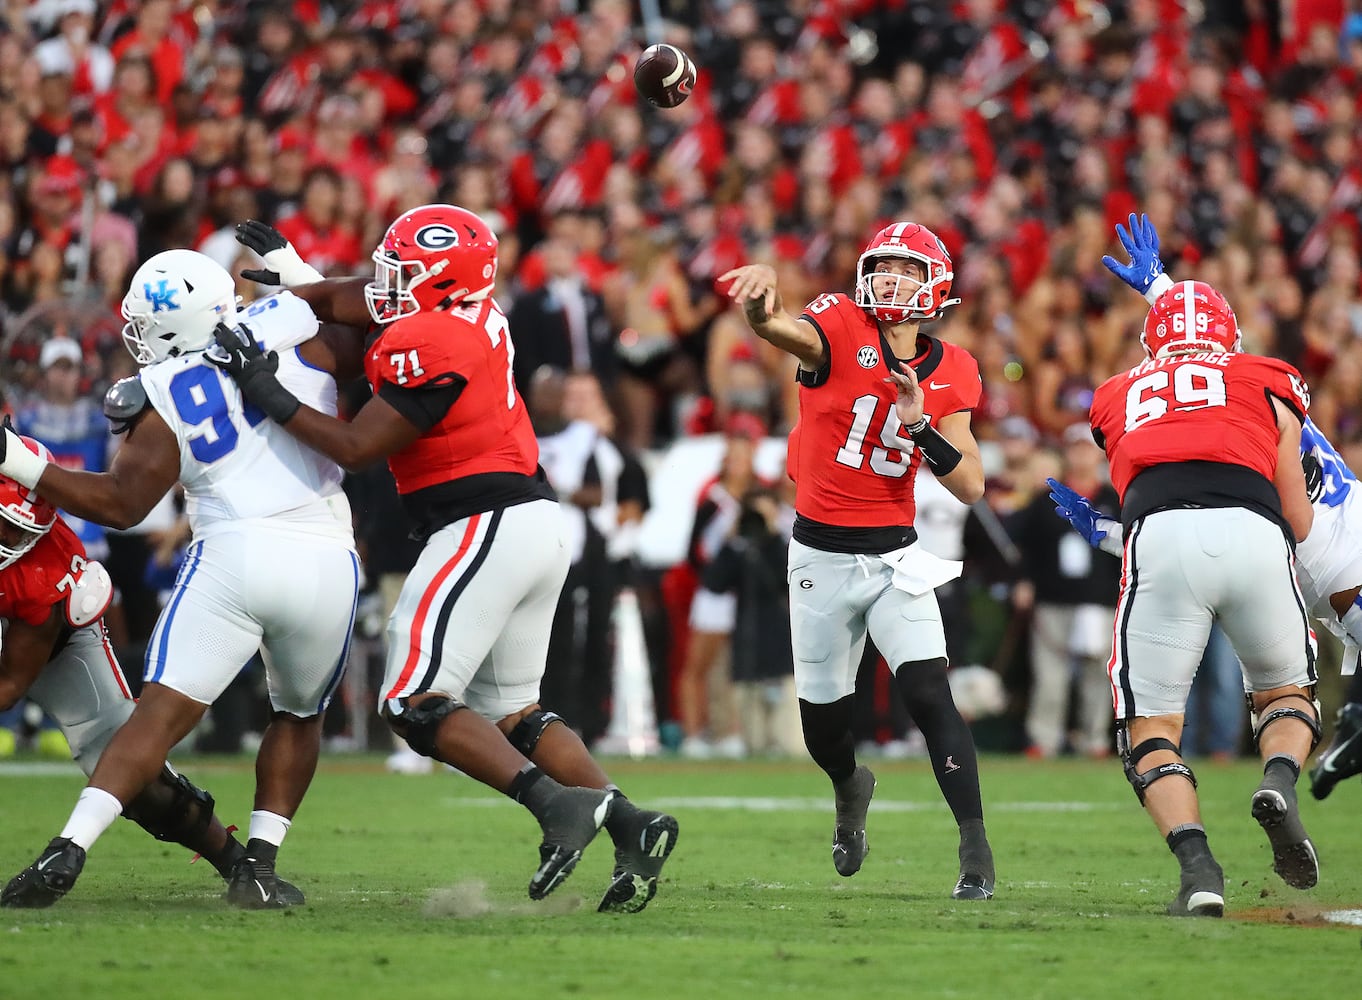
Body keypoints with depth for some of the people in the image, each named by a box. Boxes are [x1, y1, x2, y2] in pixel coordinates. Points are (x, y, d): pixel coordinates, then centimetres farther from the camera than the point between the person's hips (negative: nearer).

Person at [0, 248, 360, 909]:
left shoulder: (167, 398, 1)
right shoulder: (292, 325, 5)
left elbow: (121, 504, 2)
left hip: (234, 555, -3)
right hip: (327, 562, 3)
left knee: (161, 715, -2)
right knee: (297, 719, 24)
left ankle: (68, 850, -16)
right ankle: (258, 866, 13)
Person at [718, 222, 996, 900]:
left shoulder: (949, 374, -1)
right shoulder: (841, 330, -11)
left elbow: (971, 488, -4)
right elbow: (781, 329, -36)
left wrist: (921, 422, -19)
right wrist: (761, 302, -60)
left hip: (894, 556, 1)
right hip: (820, 556, -1)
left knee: (929, 695, -17)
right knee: (823, 724, 11)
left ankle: (976, 850, -11)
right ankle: (852, 789, 46)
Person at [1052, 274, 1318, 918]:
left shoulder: (1115, 397, 30)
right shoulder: (1268, 383, 27)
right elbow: (1299, 521, 25)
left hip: (1160, 534, 0)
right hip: (1253, 533, 0)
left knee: (1151, 728, 11)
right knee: (1286, 694, 24)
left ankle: (1197, 865, -13)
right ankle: (1279, 781, -8)